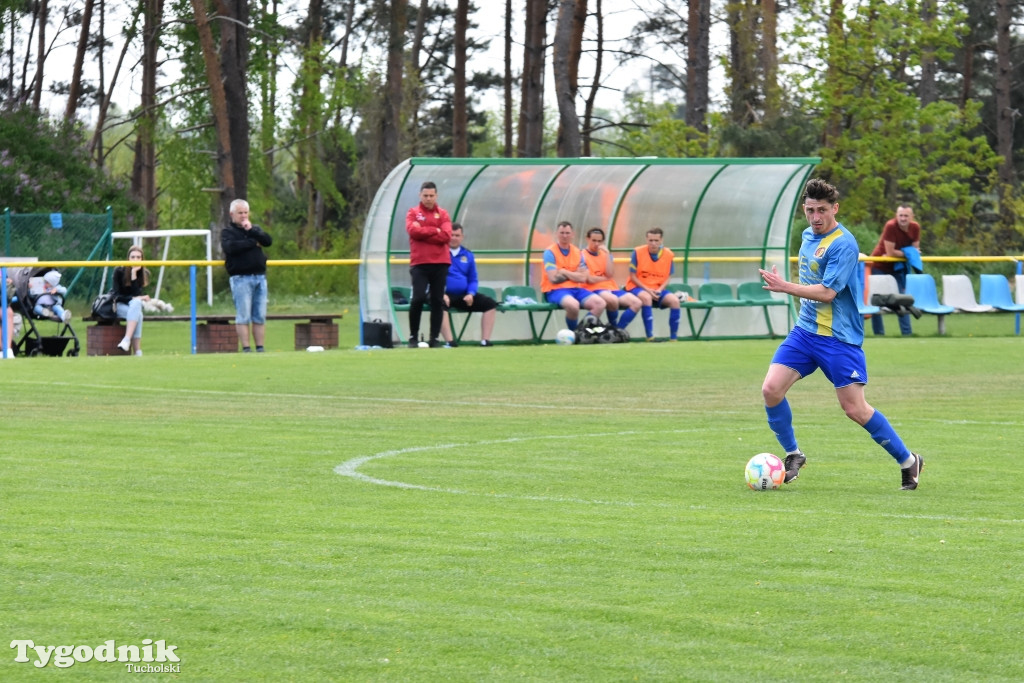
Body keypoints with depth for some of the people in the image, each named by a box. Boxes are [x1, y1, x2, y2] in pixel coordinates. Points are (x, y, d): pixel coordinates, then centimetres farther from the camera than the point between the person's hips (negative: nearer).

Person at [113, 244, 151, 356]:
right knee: (137, 314, -35)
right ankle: (137, 352, -43)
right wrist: (136, 298, -23)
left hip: (135, 305, 3)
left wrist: (134, 274, -21)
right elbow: (117, 296, -11)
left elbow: (136, 294, -14)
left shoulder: (144, 274, 0)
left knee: (136, 303, -36)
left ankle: (127, 340, -46)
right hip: (120, 306, -3)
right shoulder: (119, 271, -8)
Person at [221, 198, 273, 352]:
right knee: (243, 316, -7)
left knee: (260, 316, 4)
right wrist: (253, 243, -7)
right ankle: (246, 348, -7)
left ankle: (260, 348, 6)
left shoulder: (255, 229, 20)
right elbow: (230, 247, -16)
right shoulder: (227, 232, 5)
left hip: (260, 276, 5)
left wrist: (251, 231, -9)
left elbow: (268, 241, 2)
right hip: (241, 278, -5)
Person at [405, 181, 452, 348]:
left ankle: (435, 338, 5)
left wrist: (423, 232, -8)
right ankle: (413, 336, 2)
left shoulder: (443, 214, 10)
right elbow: (412, 230, -12)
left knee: (438, 301, 2)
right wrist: (434, 231, -8)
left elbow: (446, 236, -6)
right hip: (419, 264, -2)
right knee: (418, 299, -11)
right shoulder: (413, 213, 7)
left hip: (440, 264, 2)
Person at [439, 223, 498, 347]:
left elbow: (473, 280, 17)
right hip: (444, 295, -6)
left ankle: (485, 340, -13)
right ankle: (449, 341, -42)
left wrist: (471, 294, -5)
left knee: (490, 304, -9)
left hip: (463, 295, 6)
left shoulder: (468, 255, 13)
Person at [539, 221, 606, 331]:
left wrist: (564, 272, -6)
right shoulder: (550, 252, -5)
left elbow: (582, 278, 2)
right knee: (573, 304, -37)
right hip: (555, 291, -6)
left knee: (599, 303, -18)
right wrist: (573, 275, -1)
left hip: (576, 289, 6)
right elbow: (554, 278, -14)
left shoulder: (577, 253, 10)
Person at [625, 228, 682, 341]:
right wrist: (647, 290, -18)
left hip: (657, 290, 4)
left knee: (674, 300, -22)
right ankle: (650, 337, -37)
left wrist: (659, 290, -13)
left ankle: (673, 337, -14)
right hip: (637, 287, -4)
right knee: (646, 297, -37)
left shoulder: (668, 255, -1)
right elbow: (633, 277, -6)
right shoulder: (638, 252, -10)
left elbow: (667, 278, 7)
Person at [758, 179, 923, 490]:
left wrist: (784, 286, -25)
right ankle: (793, 455, 11)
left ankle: (908, 461, 10)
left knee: (855, 409, -7)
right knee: (771, 388, -8)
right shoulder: (808, 236, 10)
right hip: (804, 332, 7)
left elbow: (827, 292, -24)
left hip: (838, 338, -7)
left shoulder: (843, 244, -17)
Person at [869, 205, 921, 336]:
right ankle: (879, 333, 6)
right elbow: (890, 252, -26)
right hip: (880, 266, -5)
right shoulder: (891, 226, -26)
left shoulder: (915, 227, -8)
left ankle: (907, 331, 7)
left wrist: (898, 253, -19)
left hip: (898, 266, 5)